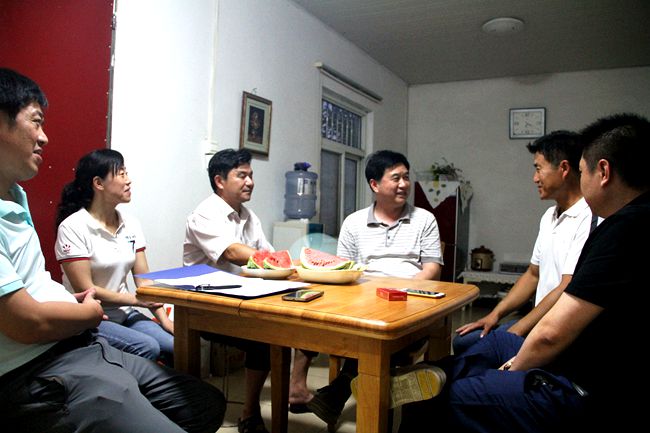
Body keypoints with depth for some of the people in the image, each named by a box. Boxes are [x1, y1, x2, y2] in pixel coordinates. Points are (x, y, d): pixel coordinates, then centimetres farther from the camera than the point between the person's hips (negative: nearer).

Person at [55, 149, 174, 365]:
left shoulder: (130, 224, 4)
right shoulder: (73, 227, -13)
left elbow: (143, 279, 2)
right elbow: (85, 290, -15)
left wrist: (163, 317, -9)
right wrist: (136, 300, -15)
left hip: (125, 314, 5)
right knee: (147, 347, -27)